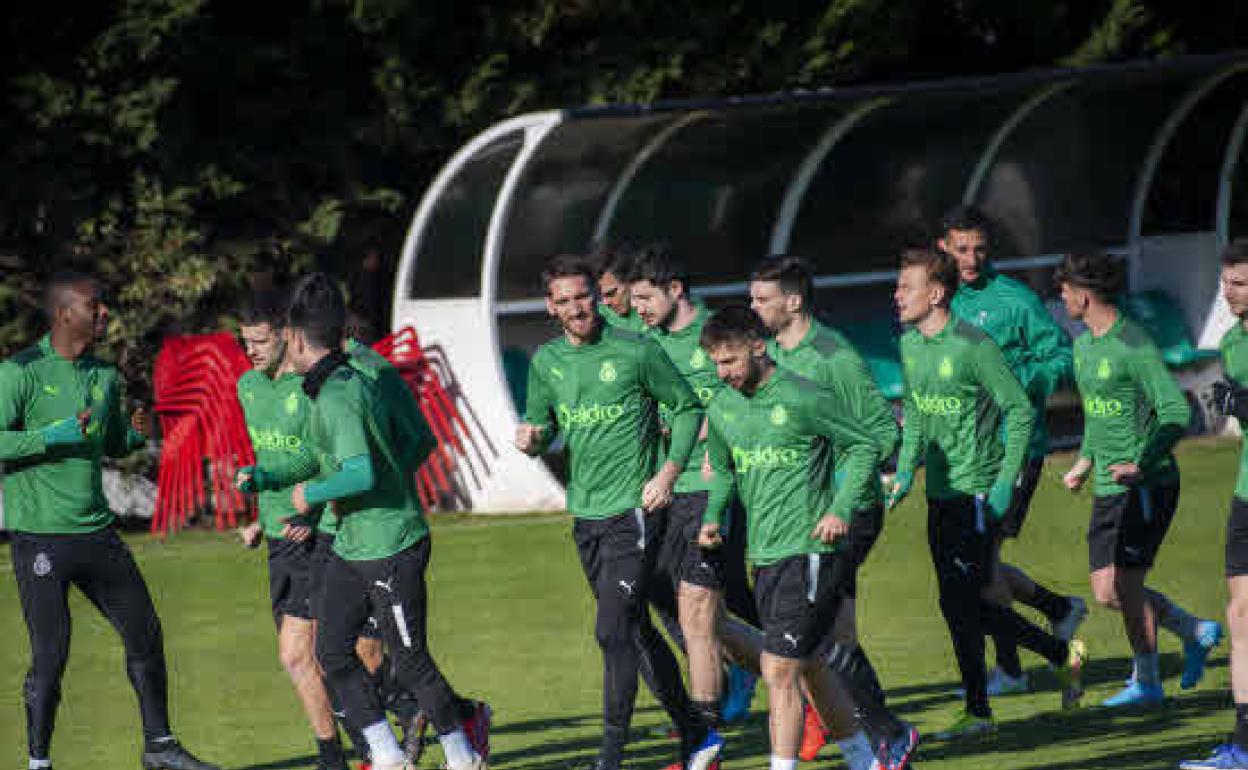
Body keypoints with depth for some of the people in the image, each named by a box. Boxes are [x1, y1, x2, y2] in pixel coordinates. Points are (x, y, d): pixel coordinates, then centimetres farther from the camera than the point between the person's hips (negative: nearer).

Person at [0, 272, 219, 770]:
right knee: (51, 656, -5)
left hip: (96, 532, 7)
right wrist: (52, 436, -22)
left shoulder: (104, 376, 11)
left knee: (145, 635, 8)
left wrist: (135, 433, 2)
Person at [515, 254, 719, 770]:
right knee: (637, 632, 13)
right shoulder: (546, 360, 6)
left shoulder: (635, 351, -9)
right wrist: (532, 439, -10)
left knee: (614, 632, -13)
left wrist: (669, 473, -9)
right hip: (586, 514, 6)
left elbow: (687, 407, 1)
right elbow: (542, 423, 15)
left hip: (633, 511, -6)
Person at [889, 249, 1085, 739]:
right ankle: (1063, 654, 26)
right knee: (968, 605, 10)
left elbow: (1021, 412, -12)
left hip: (977, 491, -8)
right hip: (940, 493, 8)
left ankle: (977, 712, 5)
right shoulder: (909, 345, 7)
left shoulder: (974, 347, -16)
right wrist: (906, 471, 8)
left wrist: (1006, 483, -15)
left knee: (958, 602, -7)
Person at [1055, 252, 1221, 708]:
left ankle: (1146, 682, 6)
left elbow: (1176, 413, -20)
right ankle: (1196, 632, 23)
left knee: (1124, 585, -8)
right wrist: (1085, 461, 19)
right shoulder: (1084, 346, 13)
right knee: (1107, 593, 7)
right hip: (1108, 488, 9)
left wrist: (1142, 465, -27)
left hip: (1147, 486, -9)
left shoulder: (1134, 348, -16)